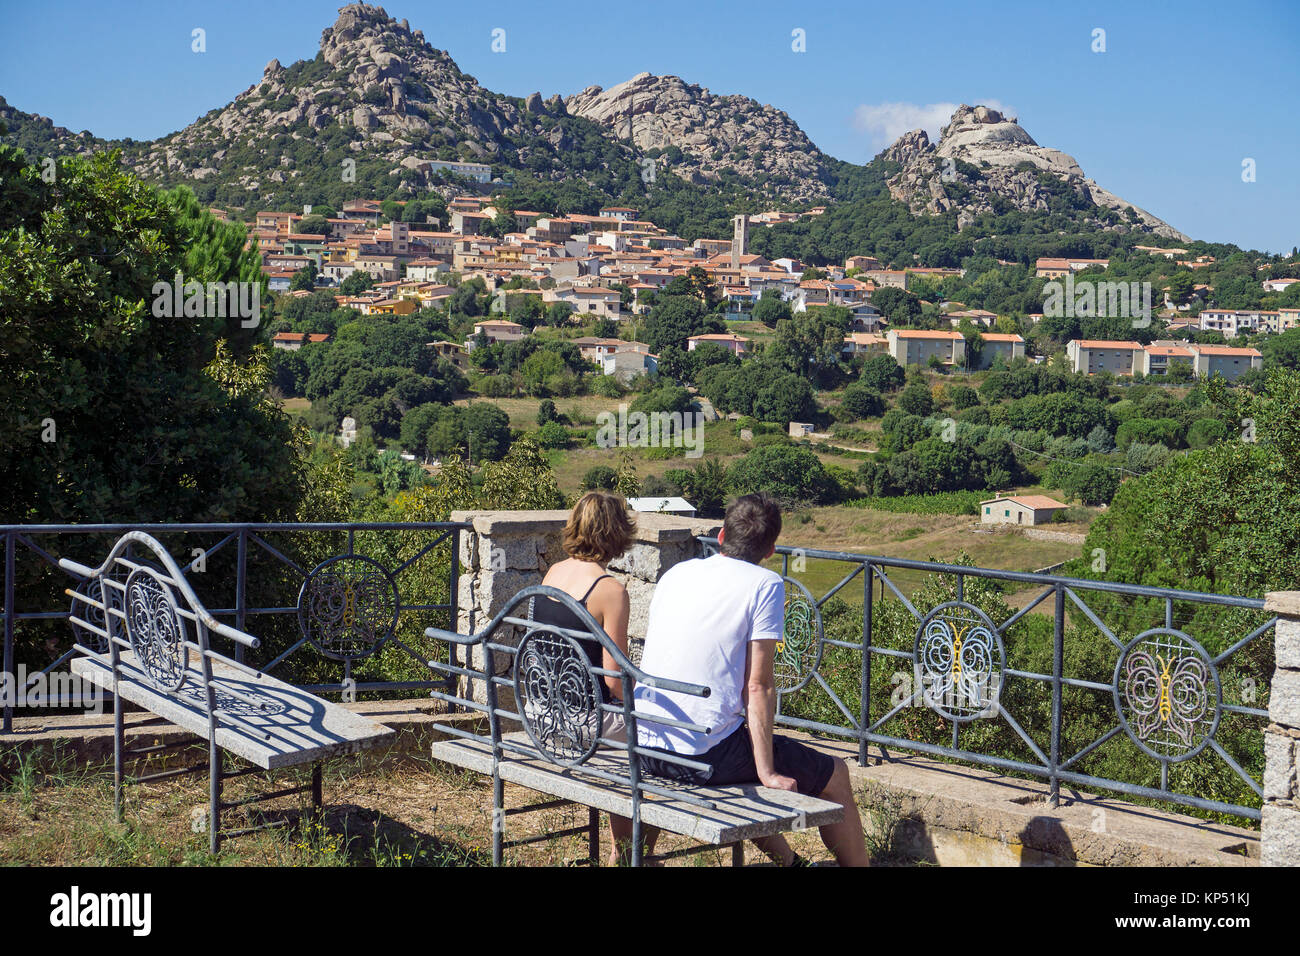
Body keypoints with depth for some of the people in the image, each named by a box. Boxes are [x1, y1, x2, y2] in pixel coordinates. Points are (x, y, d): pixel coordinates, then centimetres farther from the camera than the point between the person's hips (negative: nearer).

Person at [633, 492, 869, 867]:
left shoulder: (676, 573, 11)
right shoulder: (765, 584, -6)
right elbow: (758, 687, -11)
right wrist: (767, 772, -5)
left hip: (645, 750, 7)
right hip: (707, 756, -7)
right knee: (835, 773, 12)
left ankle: (788, 860, 42)